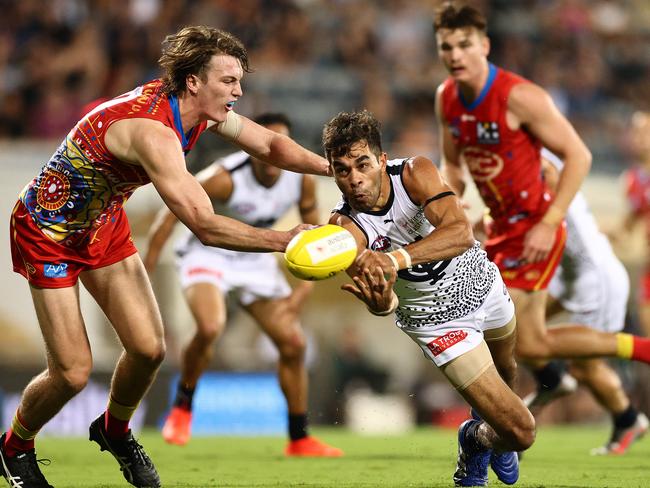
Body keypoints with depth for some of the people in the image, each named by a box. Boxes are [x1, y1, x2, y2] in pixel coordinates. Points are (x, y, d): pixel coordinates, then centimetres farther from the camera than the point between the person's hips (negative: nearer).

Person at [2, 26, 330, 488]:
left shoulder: (198, 106, -10)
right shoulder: (152, 131, -37)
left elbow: (269, 143, 3)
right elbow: (204, 225, -42)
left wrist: (334, 166, -11)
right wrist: (284, 239, -42)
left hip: (104, 224, 8)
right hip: (47, 229, -8)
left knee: (149, 348, -1)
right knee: (73, 372, -7)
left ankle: (115, 429, 29)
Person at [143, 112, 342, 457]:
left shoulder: (301, 179, -14)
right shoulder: (225, 178, -29)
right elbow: (172, 212, -21)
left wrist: (303, 289, -7)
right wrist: (145, 270, -21)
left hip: (255, 259, 5)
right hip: (207, 253, -5)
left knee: (293, 344, 1)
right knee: (210, 328, -32)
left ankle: (299, 440, 16)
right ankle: (182, 408, -6)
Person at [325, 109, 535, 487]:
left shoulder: (415, 172, -28)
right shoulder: (346, 228, -30)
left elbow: (461, 232, -45)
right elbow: (385, 301, -43)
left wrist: (395, 259, -59)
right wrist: (380, 301, -68)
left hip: (481, 281, 3)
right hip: (438, 318, -3)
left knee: (505, 372, 32)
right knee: (520, 433, -8)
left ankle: (492, 429, 65)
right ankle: (476, 441, 27)